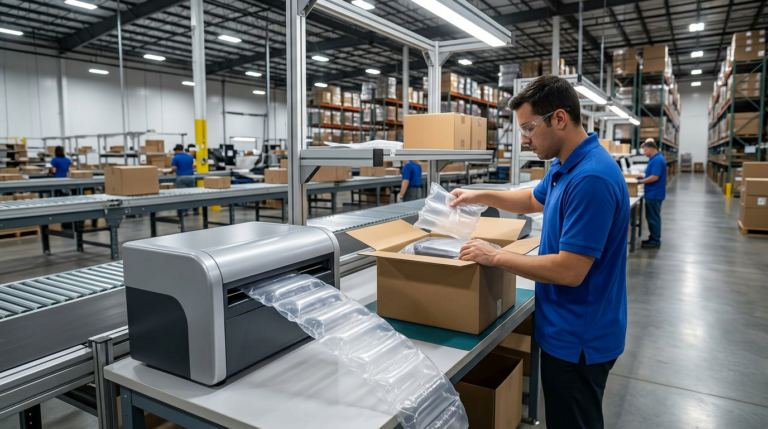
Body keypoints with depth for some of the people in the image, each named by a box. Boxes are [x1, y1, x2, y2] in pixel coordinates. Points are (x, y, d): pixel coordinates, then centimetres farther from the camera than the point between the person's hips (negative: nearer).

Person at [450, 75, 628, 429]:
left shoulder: (591, 178, -29)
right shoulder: (564, 166, 4)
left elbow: (569, 271, -30)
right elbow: (535, 200, 25)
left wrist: (496, 257, -21)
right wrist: (481, 196, 15)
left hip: (578, 337, -9)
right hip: (567, 330, 10)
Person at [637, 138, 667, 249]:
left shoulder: (657, 160, -20)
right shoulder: (654, 158, 13)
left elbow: (655, 177, -25)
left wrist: (641, 181, -17)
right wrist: (643, 178, 10)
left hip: (654, 194, -10)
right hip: (652, 193, 10)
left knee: (653, 218, -3)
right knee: (651, 217, 16)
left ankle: (655, 241, 5)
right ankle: (653, 238, 24)